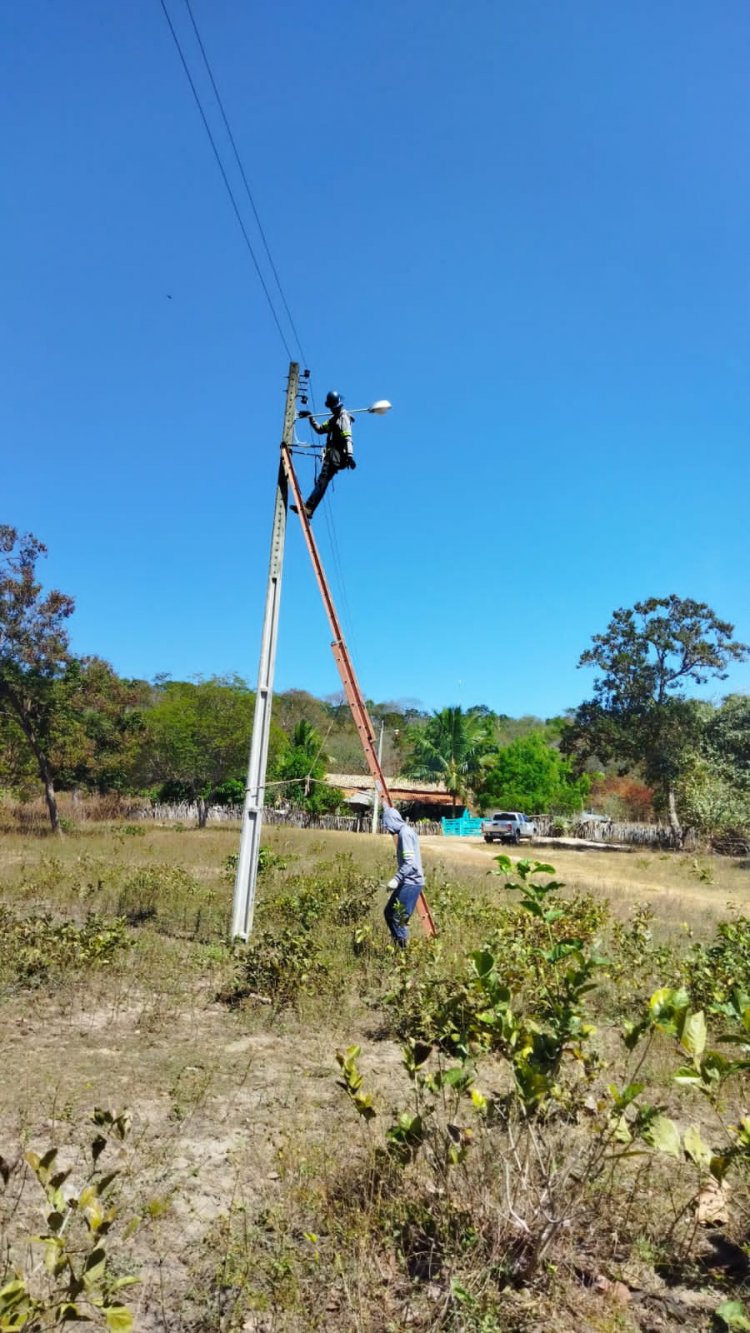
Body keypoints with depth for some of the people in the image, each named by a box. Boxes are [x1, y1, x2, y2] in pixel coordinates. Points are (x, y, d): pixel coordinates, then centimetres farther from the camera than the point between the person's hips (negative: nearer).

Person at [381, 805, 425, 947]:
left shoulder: (405, 833, -16)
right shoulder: (405, 831, 14)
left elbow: (410, 862, -23)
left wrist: (396, 879, -25)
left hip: (411, 883, -10)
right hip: (407, 882, 10)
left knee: (399, 918, -9)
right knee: (389, 912, 14)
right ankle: (399, 946, 19)